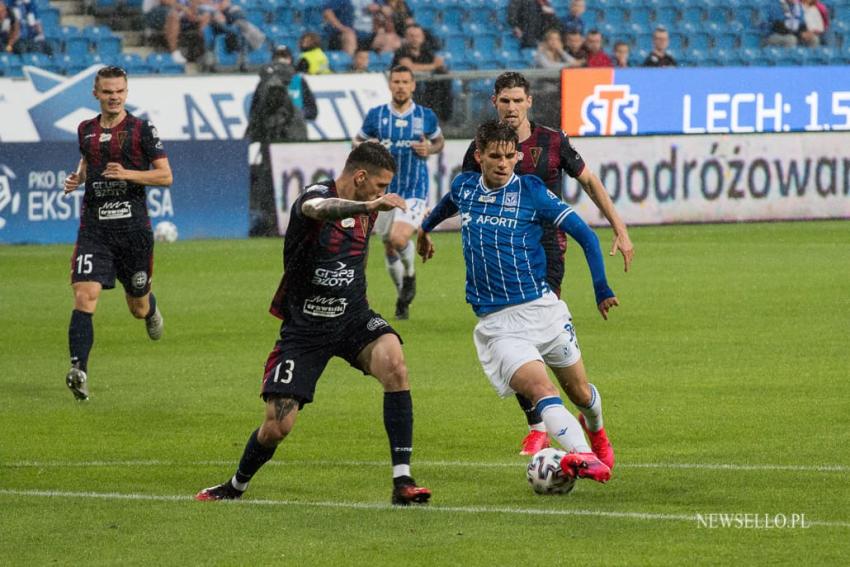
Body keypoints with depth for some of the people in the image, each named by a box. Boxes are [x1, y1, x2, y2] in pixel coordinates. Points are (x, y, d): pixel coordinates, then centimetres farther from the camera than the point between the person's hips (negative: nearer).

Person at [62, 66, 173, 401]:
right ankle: (79, 370, -25)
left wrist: (128, 174, -18)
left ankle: (150, 310, 52)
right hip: (94, 226, 2)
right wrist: (78, 178, 7)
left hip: (132, 226, -2)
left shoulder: (141, 130, -3)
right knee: (85, 295, -18)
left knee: (138, 308, 13)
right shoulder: (86, 131, 9)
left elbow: (165, 176, -4)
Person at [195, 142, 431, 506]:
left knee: (394, 363, -28)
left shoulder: (365, 209, 5)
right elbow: (317, 208, -45)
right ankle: (236, 486, 27)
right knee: (277, 425, -6)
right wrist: (369, 205, -60)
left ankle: (402, 482, -24)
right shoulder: (317, 195, -17)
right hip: (304, 326, -4)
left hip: (353, 318, 4)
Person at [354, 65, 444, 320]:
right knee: (389, 248, 7)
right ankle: (403, 297, 29)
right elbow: (358, 141, 12)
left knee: (399, 238, -24)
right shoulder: (376, 115, 1)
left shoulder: (426, 116, 0)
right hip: (384, 191, 2)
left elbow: (439, 141, 17)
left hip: (415, 191, -2)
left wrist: (430, 149, -6)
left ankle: (410, 274, 8)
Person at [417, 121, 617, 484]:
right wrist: (425, 228, 50)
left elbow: (585, 235, 0)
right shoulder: (464, 188, 6)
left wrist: (601, 290, -5)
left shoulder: (531, 192, -4)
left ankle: (595, 430, 51)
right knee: (539, 388, -26)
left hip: (542, 308, 0)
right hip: (496, 324, 0)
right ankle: (584, 457, -42)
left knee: (580, 392, 15)